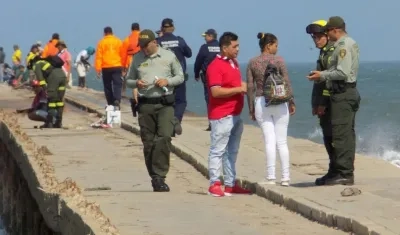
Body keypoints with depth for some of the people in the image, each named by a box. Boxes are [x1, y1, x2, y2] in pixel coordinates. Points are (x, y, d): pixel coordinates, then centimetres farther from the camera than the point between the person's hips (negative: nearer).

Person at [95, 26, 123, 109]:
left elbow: (98, 57, -3)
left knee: (108, 86, 12)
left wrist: (98, 69, -3)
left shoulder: (101, 42, 0)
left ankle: (110, 104, 17)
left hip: (106, 68, 0)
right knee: (117, 85, -5)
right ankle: (117, 101, -28)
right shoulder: (118, 41, 4)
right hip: (117, 67, 0)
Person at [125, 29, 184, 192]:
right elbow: (128, 80, 15)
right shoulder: (137, 58, 9)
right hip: (145, 105, 2)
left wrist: (167, 81, -10)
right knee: (148, 143, 3)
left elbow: (180, 77, 9)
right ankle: (155, 178, 12)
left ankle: (159, 177, -15)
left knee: (164, 137, -18)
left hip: (165, 104, -2)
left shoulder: (169, 56, 3)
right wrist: (136, 83, -7)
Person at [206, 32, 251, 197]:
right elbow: (216, 91, -23)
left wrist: (244, 87, 7)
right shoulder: (215, 66, -14)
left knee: (232, 151, 12)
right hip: (221, 116, -9)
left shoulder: (234, 63, 14)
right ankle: (214, 184, -2)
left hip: (235, 114, 9)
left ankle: (230, 184, 17)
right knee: (218, 150, -5)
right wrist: (239, 89, -20)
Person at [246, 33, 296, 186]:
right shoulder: (278, 60, -3)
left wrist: (251, 109, 8)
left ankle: (271, 176, -4)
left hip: (261, 103, 1)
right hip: (280, 103, -1)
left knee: (269, 140, 1)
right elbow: (287, 83, -3)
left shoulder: (252, 63, 3)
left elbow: (250, 87, 2)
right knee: (282, 141, 3)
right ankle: (285, 177, 3)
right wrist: (291, 102, 6)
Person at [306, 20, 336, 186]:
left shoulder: (332, 52, -12)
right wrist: (316, 104, 17)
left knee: (332, 137, -8)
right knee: (328, 138, 11)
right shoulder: (323, 54, 20)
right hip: (324, 104, 10)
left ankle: (336, 171, -6)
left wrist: (323, 103, -20)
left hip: (331, 103, -10)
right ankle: (334, 172, 15)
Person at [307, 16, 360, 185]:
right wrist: (323, 75, 14)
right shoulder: (350, 43, 17)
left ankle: (344, 173, -11)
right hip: (349, 93, 11)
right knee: (347, 134, 12)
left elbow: (343, 73, -21)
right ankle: (347, 172, 15)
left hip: (342, 94, -11)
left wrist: (322, 75, -13)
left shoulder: (343, 46, -14)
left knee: (340, 134, -10)